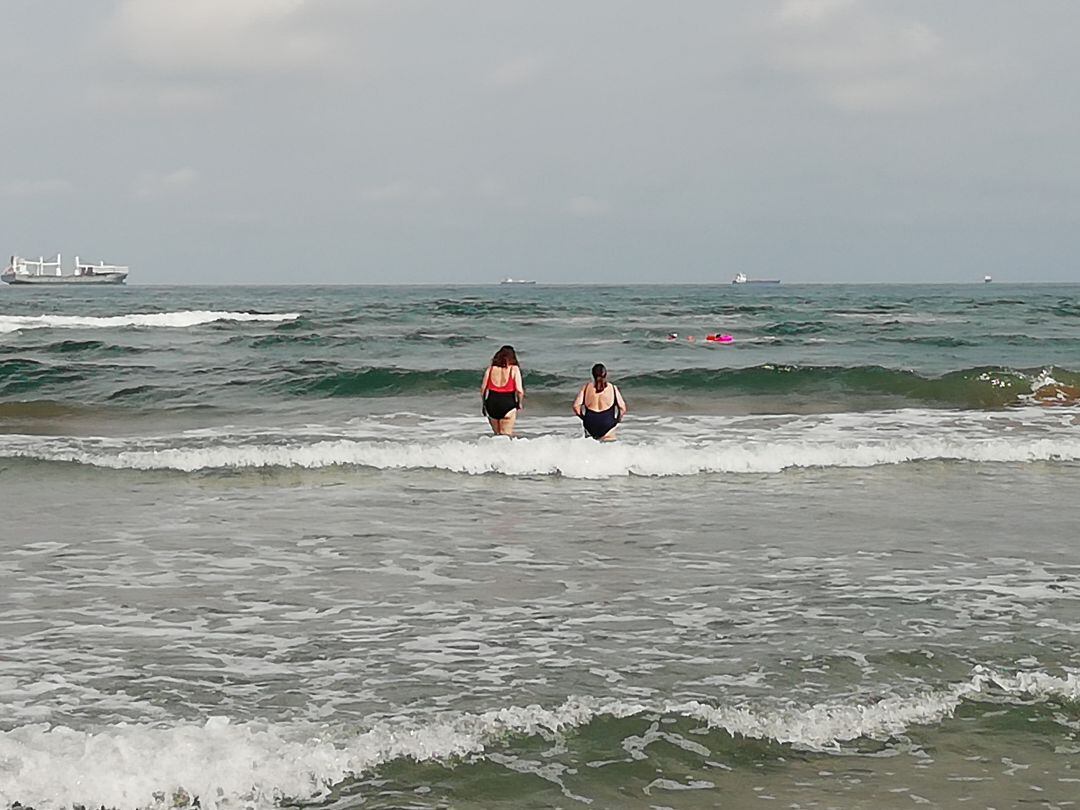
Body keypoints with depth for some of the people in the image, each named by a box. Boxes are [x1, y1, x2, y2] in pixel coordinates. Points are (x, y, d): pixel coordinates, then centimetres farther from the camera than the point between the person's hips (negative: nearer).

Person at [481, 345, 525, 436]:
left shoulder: (490, 368, 4)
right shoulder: (514, 369, -5)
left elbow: (483, 388, 5)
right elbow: (519, 391, -10)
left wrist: (484, 403, 18)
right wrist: (520, 404, 8)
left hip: (491, 404, 3)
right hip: (508, 404, -3)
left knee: (497, 434, 20)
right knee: (506, 436, 1)